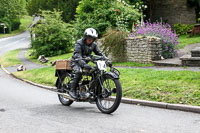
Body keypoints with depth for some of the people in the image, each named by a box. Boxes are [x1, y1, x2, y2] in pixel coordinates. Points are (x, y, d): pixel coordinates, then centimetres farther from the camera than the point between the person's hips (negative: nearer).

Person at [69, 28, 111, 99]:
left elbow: (99, 53, -2)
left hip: (86, 62, 6)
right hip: (76, 62, -6)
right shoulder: (79, 43, -19)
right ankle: (72, 90, -27)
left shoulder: (93, 45, 1)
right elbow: (77, 55, -31)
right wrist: (84, 64, -49)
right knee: (79, 72, -36)